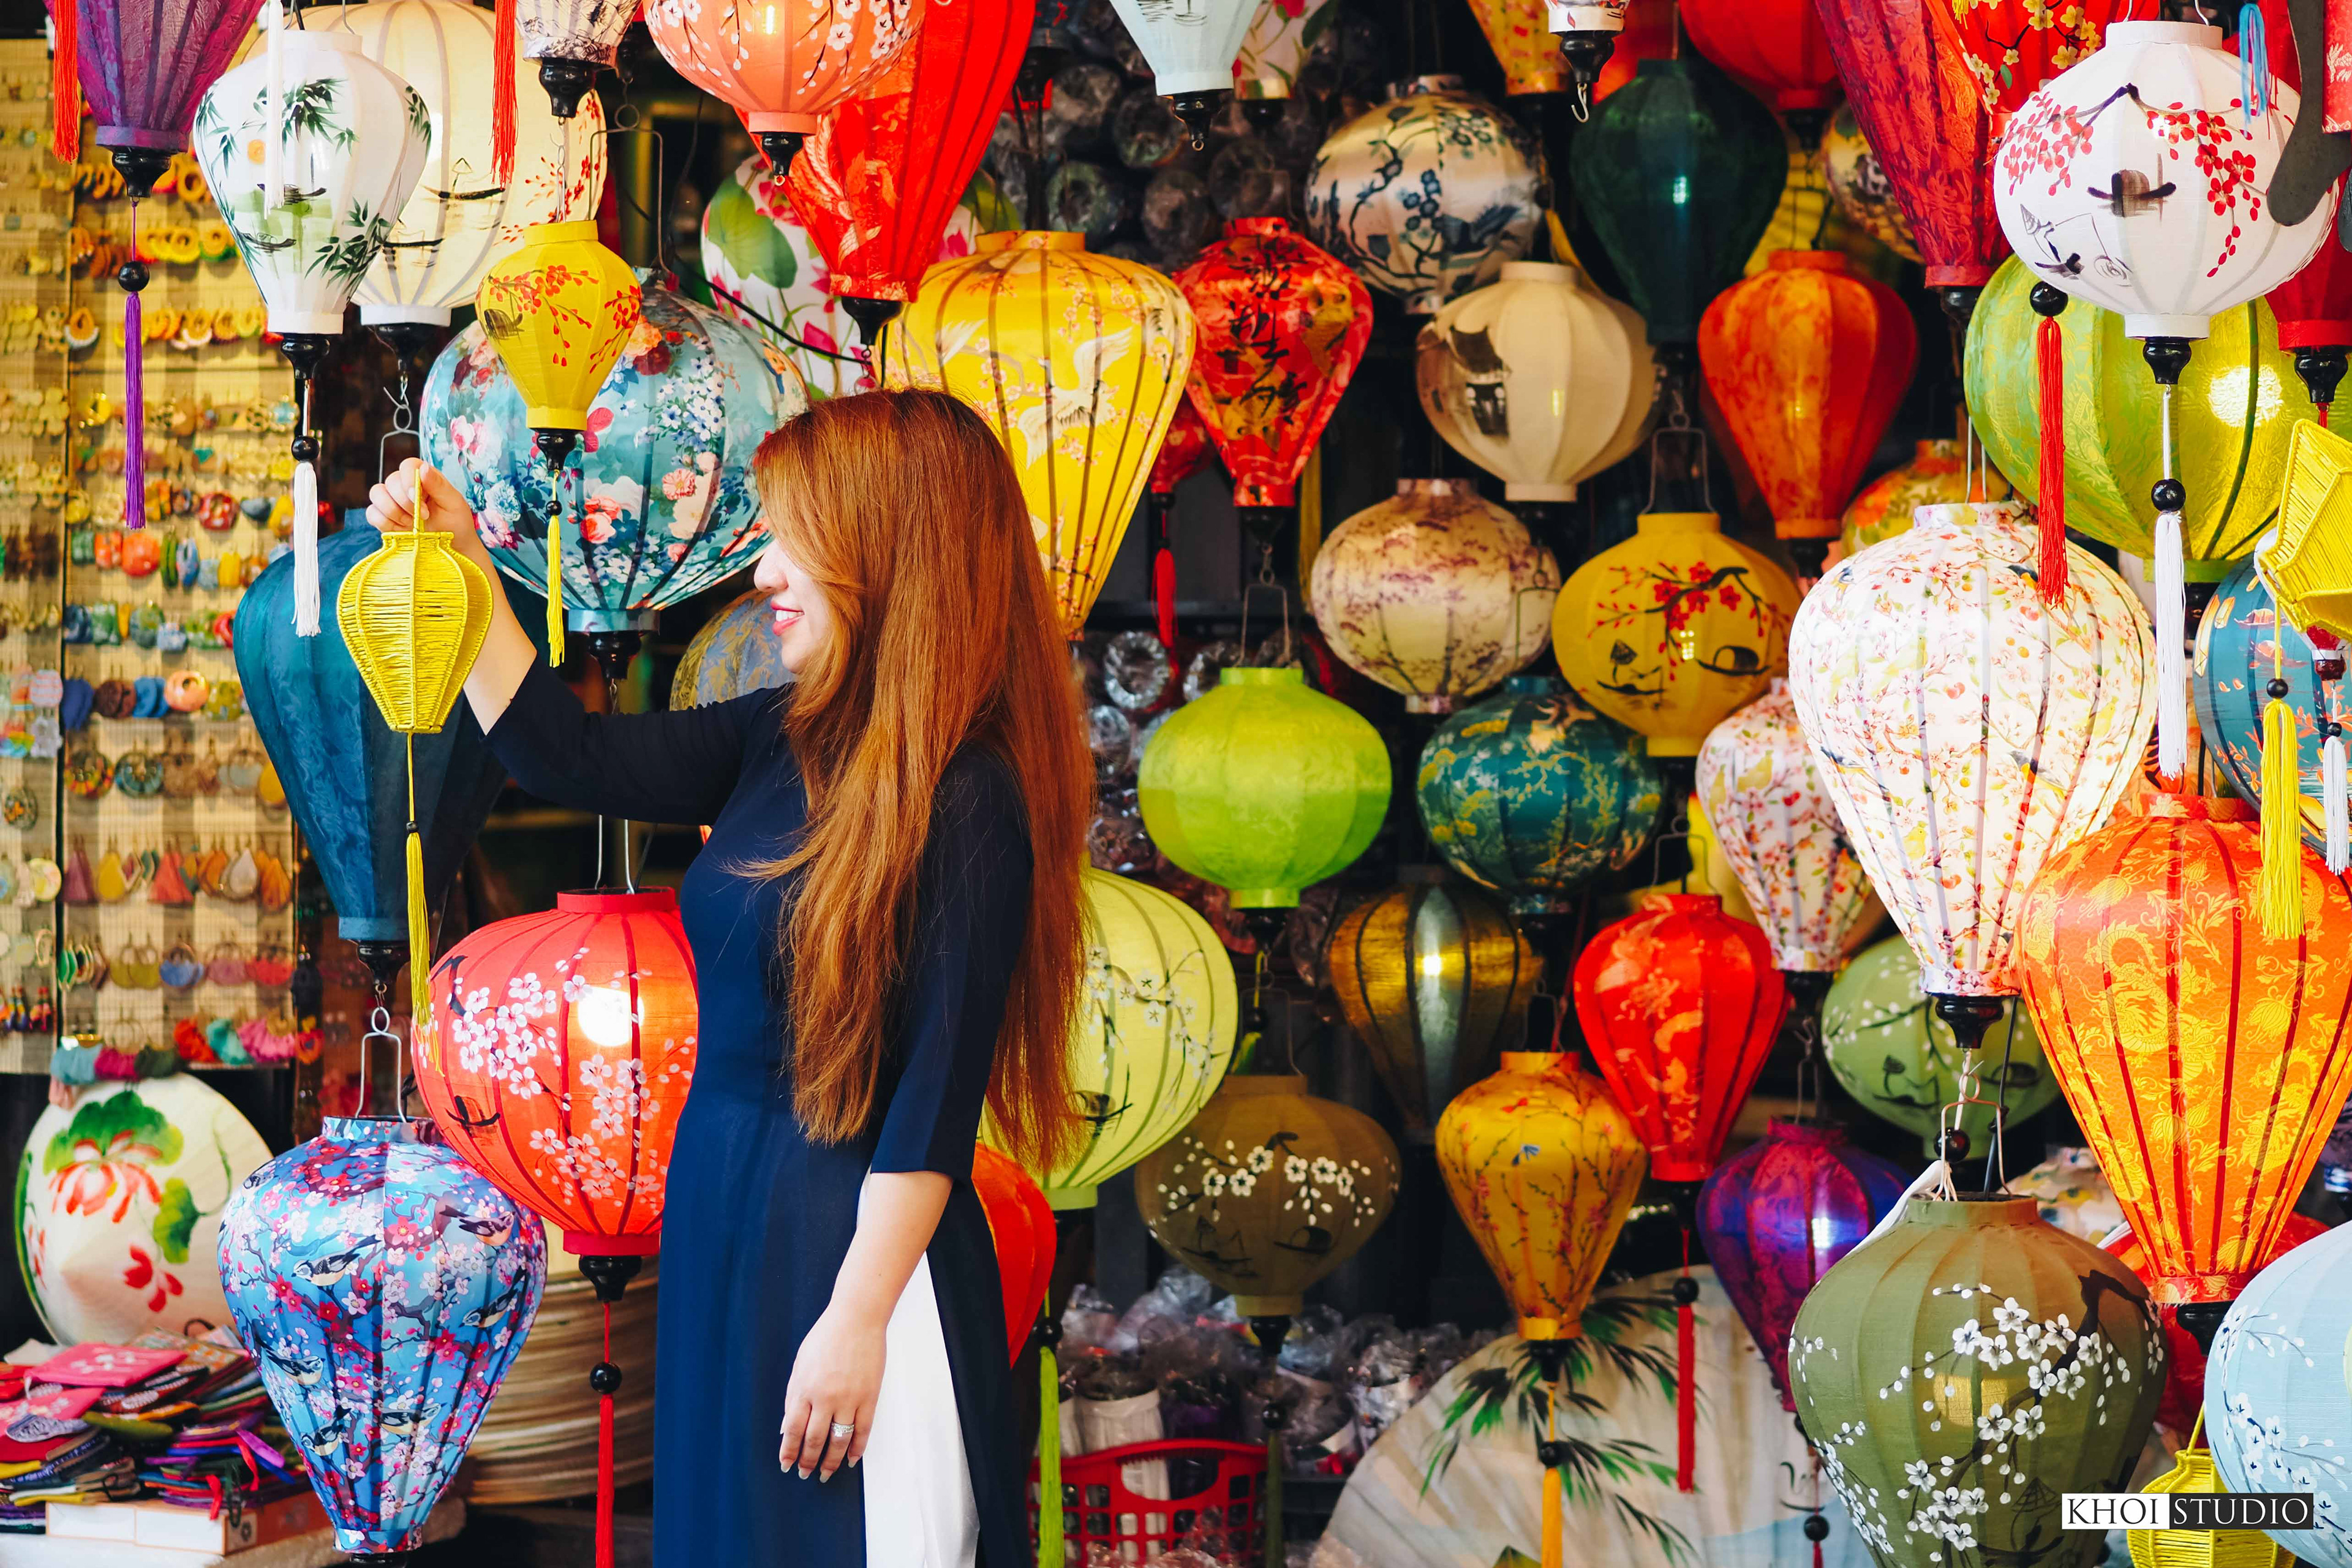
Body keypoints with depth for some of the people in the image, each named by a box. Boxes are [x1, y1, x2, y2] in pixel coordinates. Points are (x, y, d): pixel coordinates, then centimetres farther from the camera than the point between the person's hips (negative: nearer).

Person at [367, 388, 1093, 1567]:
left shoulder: (963, 803, -18)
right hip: (721, 1212, 8)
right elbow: (568, 757, 13)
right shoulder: (782, 740, 5)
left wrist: (856, 1321, -19)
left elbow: (934, 1094, -19)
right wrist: (461, 570, 6)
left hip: (852, 1240, -8)